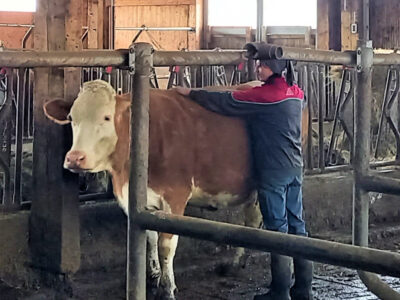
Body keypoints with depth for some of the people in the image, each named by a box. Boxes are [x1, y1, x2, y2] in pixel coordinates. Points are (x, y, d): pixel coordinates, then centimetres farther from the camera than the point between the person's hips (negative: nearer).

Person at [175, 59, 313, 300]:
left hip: (273, 171, -7)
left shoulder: (265, 95, -14)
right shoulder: (296, 93, 8)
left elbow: (225, 103, -10)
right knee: (297, 224, 10)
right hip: (295, 167, 7)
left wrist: (191, 93, 1)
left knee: (277, 226, -2)